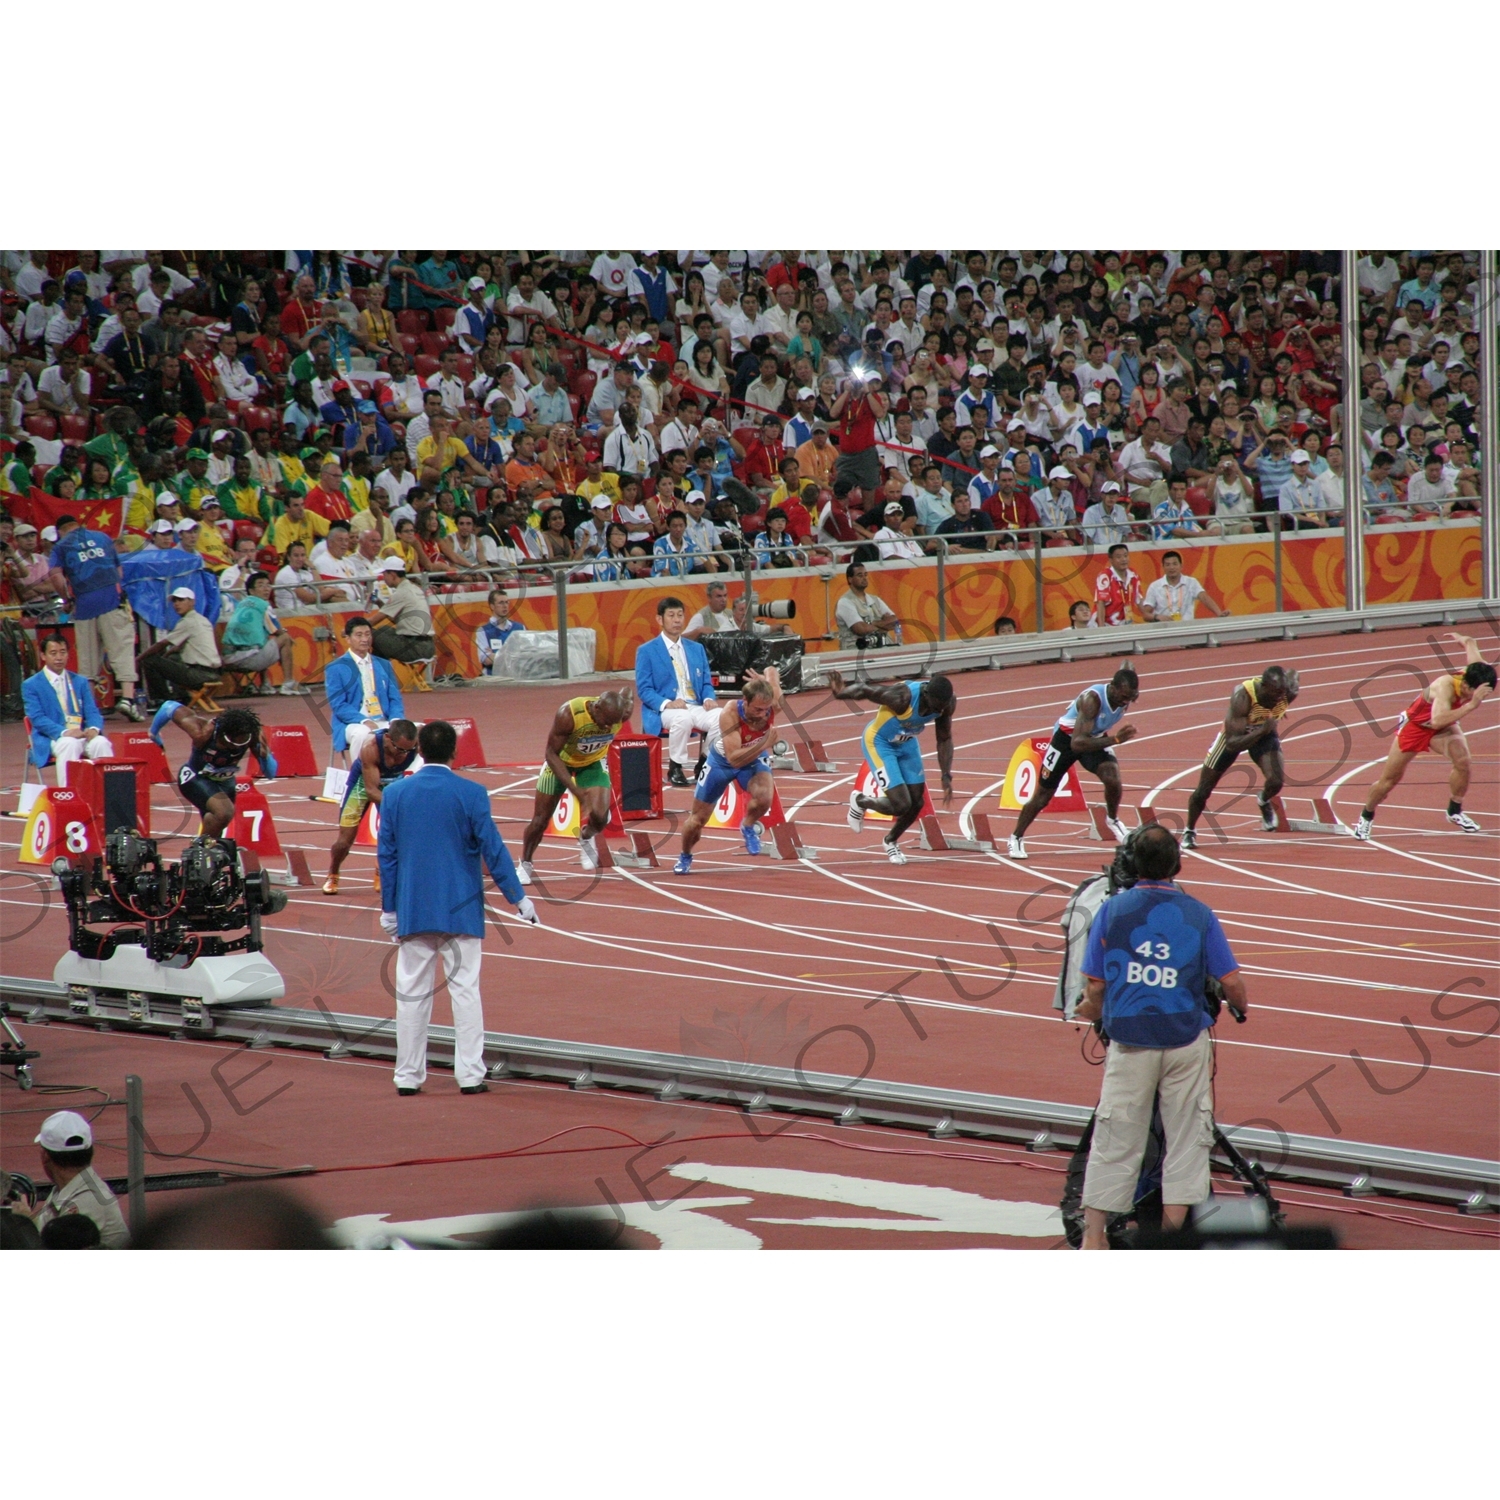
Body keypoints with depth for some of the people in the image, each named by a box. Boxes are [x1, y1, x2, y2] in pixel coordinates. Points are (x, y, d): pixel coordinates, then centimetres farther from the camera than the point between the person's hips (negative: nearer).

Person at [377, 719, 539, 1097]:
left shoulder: (395, 794, 1)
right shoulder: (470, 794, -8)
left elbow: (387, 855, 6)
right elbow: (493, 850, -7)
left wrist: (389, 908, 14)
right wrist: (518, 898, 1)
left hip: (412, 911, 2)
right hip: (460, 909, -2)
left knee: (411, 992, 7)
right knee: (465, 989, 2)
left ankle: (408, 1076, 8)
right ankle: (470, 1075, -1)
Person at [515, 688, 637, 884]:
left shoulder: (620, 714, -29)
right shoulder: (568, 715, -40)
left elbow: (627, 692, -3)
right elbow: (551, 754, -29)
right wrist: (576, 791, -35)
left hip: (593, 763, 2)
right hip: (561, 760, -2)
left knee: (600, 817, -19)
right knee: (540, 821, 5)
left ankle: (586, 838, 17)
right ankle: (524, 864, 32)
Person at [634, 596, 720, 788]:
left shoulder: (697, 649, 22)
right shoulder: (646, 651, 7)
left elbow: (706, 683, 19)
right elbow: (643, 689, -2)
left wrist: (709, 699, -6)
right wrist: (667, 704, -20)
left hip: (696, 707, 4)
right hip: (664, 712, -4)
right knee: (683, 718, -40)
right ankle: (675, 768, -21)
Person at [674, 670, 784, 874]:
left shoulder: (773, 703, -31)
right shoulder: (730, 714, -41)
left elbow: (771, 671, -10)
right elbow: (734, 759, -47)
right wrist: (765, 744, -53)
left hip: (754, 756, 2)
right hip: (722, 760, -2)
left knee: (763, 798, -31)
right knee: (698, 819, 9)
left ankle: (748, 826, 4)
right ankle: (685, 857, 42)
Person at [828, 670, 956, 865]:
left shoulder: (948, 703, -17)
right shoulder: (901, 697, -37)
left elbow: (944, 739, -1)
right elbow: (864, 691, -25)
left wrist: (946, 776, -4)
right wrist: (840, 694, -44)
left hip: (907, 742, 6)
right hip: (879, 742, -6)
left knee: (917, 802, 5)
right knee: (901, 805, -14)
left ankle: (891, 841, 35)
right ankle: (860, 801, 18)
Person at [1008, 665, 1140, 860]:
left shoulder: (1125, 695, -20)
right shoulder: (1092, 699, -40)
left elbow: (1127, 667, 8)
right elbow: (1077, 743, -47)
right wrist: (1115, 739, -55)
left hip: (1096, 737, 5)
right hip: (1067, 738, -4)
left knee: (1112, 777, -21)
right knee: (1043, 795, 5)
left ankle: (1112, 820, 7)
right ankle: (1016, 839, 24)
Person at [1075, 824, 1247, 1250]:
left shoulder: (1112, 910, -2)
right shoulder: (1198, 914, -2)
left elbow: (1095, 984, -2)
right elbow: (1230, 980, -3)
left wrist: (1094, 1009, 21)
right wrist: (1241, 1007, 19)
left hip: (1130, 1039, 0)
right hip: (1185, 1038, 0)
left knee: (1115, 1136, 6)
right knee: (1186, 1136, 9)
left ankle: (1094, 1233, 7)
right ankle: (1173, 1233, 10)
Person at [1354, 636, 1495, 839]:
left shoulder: (1478, 672, -25)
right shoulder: (1445, 686, -44)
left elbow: (1470, 642, -2)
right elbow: (1438, 720, -62)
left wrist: (1463, 639, 21)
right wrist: (1471, 705, -65)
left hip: (1444, 726, 5)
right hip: (1415, 724, -5)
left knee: (1462, 760, -23)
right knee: (1389, 780, 8)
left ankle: (1455, 811, -1)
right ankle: (1366, 817, 34)